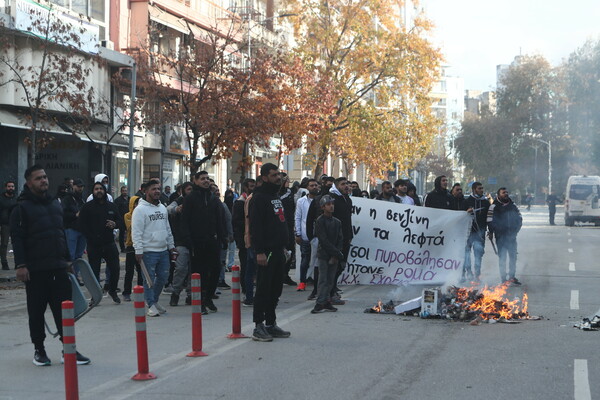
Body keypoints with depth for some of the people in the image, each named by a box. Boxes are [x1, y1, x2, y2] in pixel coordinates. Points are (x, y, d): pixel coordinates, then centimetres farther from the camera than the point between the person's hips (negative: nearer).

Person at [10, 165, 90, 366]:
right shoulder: (22, 207, -5)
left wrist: (67, 258, 18)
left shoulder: (55, 204, 15)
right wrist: (21, 265, -16)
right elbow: (17, 238, -9)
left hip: (58, 267, 5)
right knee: (36, 311, 5)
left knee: (63, 309, 4)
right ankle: (39, 350, 16)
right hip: (35, 270, -5)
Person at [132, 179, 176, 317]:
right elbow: (136, 232, -12)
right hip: (148, 251, -7)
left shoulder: (162, 208, 15)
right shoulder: (140, 209, -9)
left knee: (163, 277, 11)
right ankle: (151, 305, 4)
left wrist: (171, 246, 19)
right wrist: (139, 251, -17)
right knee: (149, 279, -3)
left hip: (163, 250, 7)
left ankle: (154, 300, 28)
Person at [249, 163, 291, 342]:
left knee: (275, 289, 12)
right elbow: (255, 226, -17)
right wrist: (259, 251, -22)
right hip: (266, 252, -9)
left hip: (278, 251, 9)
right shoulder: (259, 198, -10)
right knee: (263, 289, -6)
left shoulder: (277, 197, 19)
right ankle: (259, 326, -2)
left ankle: (271, 324, 19)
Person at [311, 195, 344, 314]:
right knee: (323, 280, -9)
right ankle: (320, 303, -9)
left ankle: (327, 302, 10)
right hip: (324, 254, -5)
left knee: (330, 280, 5)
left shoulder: (337, 222, 11)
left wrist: (336, 256, -7)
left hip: (334, 256, 5)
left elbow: (340, 239, 7)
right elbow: (324, 241, -12)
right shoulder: (320, 221, -7)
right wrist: (338, 254, -12)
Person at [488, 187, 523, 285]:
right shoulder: (494, 206, -8)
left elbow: (519, 217, 18)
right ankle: (503, 279, 4)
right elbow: (489, 220, -11)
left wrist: (516, 229, 9)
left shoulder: (512, 205, 9)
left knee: (513, 256, 10)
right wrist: (491, 233, -12)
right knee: (502, 257, 0)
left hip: (512, 236, 5)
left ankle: (512, 277, 20)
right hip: (501, 237, -5)